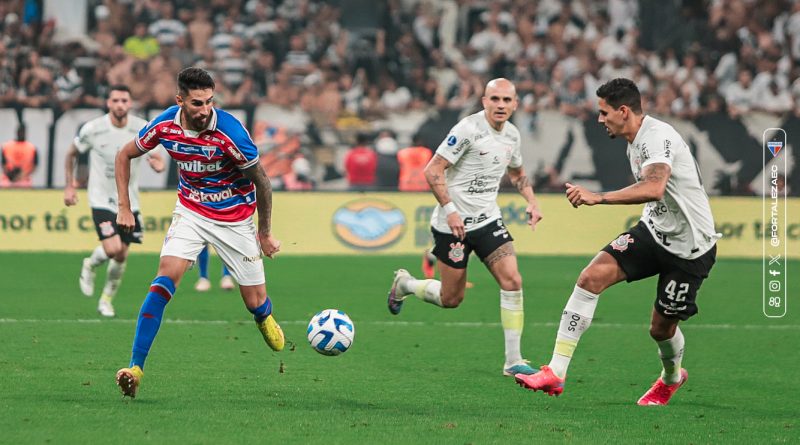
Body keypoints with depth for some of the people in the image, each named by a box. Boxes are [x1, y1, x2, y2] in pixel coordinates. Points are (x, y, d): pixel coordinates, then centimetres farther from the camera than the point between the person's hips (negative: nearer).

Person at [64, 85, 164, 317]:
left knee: (121, 256, 3)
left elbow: (157, 159, -2)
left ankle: (106, 300, 25)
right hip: (102, 200, -3)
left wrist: (157, 163, -27)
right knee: (112, 248, -19)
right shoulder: (92, 129, -12)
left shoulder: (143, 129, -8)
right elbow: (71, 154, 5)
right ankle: (90, 266, 15)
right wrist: (69, 187, 4)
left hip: (129, 202, 3)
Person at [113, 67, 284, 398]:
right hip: (191, 212, 2)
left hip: (236, 218, -2)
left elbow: (261, 181, -12)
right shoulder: (165, 126, -16)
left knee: (256, 303, 3)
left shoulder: (230, 132, -26)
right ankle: (136, 367, -21)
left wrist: (265, 233, -3)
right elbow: (125, 155, 4)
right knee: (165, 279, -21)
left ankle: (266, 321, 43)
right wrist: (124, 207, 0)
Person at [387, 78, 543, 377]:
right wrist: (450, 210, -23)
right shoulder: (468, 129, -17)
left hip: (488, 219, 6)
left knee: (512, 280, -12)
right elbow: (433, 170, -17)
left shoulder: (511, 134, 6)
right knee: (451, 299, 4)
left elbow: (517, 173, 26)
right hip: (454, 222, -6)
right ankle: (405, 284, 36)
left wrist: (531, 202, 9)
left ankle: (513, 361, -6)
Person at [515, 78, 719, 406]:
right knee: (593, 276, -15)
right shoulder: (634, 144, 8)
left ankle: (671, 376, 42)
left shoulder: (658, 137, -23)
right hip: (654, 231, 8)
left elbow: (654, 189, -42)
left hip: (689, 247, -8)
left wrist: (599, 198, -45)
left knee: (662, 328, 3)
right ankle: (556, 372, -19)